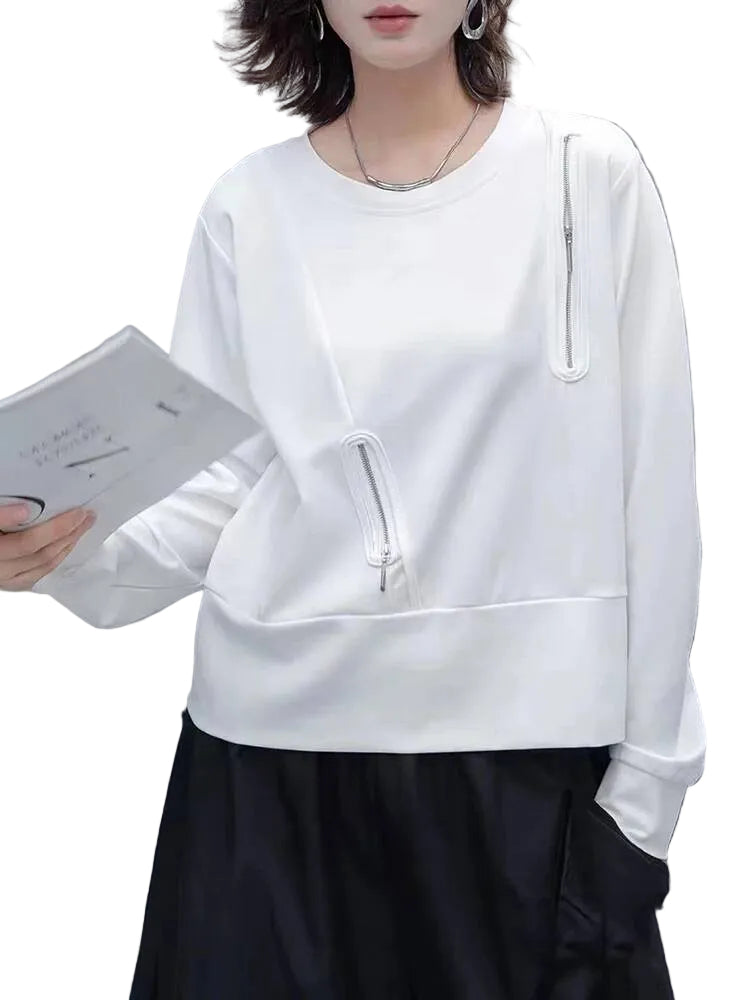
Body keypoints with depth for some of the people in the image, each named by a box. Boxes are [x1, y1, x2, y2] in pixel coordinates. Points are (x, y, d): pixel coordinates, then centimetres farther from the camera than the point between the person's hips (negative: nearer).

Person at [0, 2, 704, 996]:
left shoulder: (592, 174, 0)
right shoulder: (249, 206, 5)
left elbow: (655, 490, -1)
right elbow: (221, 481, 3)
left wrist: (647, 772, -2)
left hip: (526, 741, -1)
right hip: (275, 747, 1)